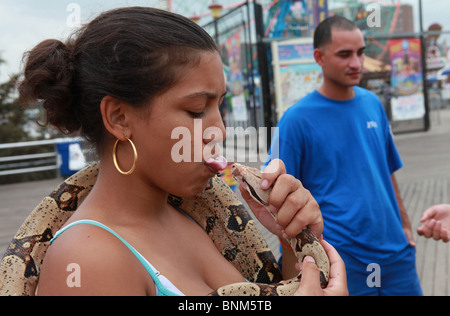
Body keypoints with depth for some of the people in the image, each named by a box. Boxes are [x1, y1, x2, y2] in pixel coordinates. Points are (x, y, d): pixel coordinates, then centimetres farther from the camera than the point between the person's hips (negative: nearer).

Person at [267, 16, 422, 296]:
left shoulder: (373, 104, 4)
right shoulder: (297, 120, -12)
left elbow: (387, 172, 13)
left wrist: (404, 224, 12)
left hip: (396, 252, 5)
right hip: (340, 256, -5)